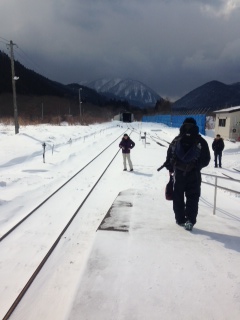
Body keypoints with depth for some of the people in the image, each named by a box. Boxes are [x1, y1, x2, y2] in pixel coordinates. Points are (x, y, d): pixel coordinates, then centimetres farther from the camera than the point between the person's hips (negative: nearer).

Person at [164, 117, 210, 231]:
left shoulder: (176, 140, 2)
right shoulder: (200, 141, -2)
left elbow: (169, 156, 3)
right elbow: (206, 159, 0)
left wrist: (170, 168, 14)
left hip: (178, 172, 2)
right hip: (194, 173, -1)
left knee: (178, 196, 14)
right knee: (192, 197, 7)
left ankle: (180, 219, 20)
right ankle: (190, 220, -3)